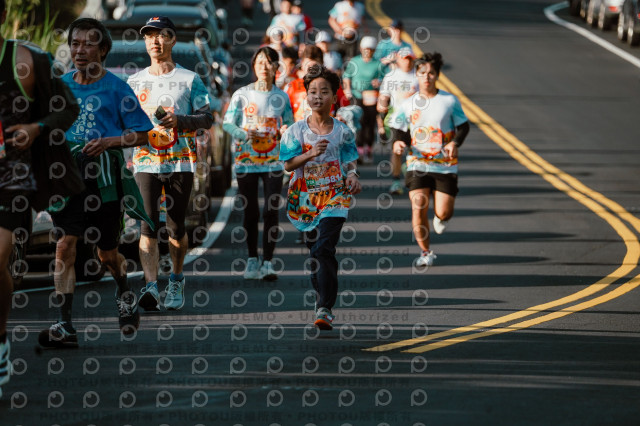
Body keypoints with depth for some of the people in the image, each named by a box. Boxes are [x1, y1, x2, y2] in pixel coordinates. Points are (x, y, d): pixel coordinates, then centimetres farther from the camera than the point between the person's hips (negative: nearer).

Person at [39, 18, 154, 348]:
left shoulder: (116, 89, -3)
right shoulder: (61, 84, 8)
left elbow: (141, 134, -2)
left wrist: (108, 142, -16)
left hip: (104, 176, -2)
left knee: (107, 253, 8)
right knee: (64, 245, -12)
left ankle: (124, 294, 42)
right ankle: (65, 326, -13)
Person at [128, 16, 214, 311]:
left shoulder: (189, 79, 5)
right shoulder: (135, 82, 13)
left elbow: (207, 118, 0)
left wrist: (179, 120, -16)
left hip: (180, 162, -1)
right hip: (146, 161, 1)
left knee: (176, 226, 3)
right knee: (148, 224, -13)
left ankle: (176, 281, 21)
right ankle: (150, 286, -21)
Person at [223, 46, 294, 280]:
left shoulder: (281, 97, 6)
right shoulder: (242, 94, 1)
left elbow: (290, 123, 12)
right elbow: (227, 123, 0)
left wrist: (287, 131, -11)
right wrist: (243, 134, -18)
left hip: (273, 161, 1)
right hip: (246, 160, -1)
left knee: (271, 212, -6)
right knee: (250, 212, 5)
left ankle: (267, 262, -2)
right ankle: (252, 259, 17)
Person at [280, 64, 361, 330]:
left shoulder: (342, 132, 3)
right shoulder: (297, 130, 3)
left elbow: (349, 164, 8)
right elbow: (288, 164, -1)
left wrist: (352, 178, -13)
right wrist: (311, 154, -17)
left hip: (334, 196, -2)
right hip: (306, 197, 2)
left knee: (323, 251, -17)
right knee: (314, 252, 10)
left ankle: (325, 308, -20)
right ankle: (322, 296, 28)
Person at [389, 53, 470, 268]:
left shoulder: (449, 101, -1)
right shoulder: (408, 104, 3)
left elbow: (463, 126, 6)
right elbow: (399, 129, 11)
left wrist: (455, 143, -13)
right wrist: (397, 143, -12)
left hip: (445, 164, -1)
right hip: (418, 163, 1)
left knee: (443, 213, -7)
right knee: (418, 207, -14)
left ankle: (440, 217, 34)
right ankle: (426, 253, 4)